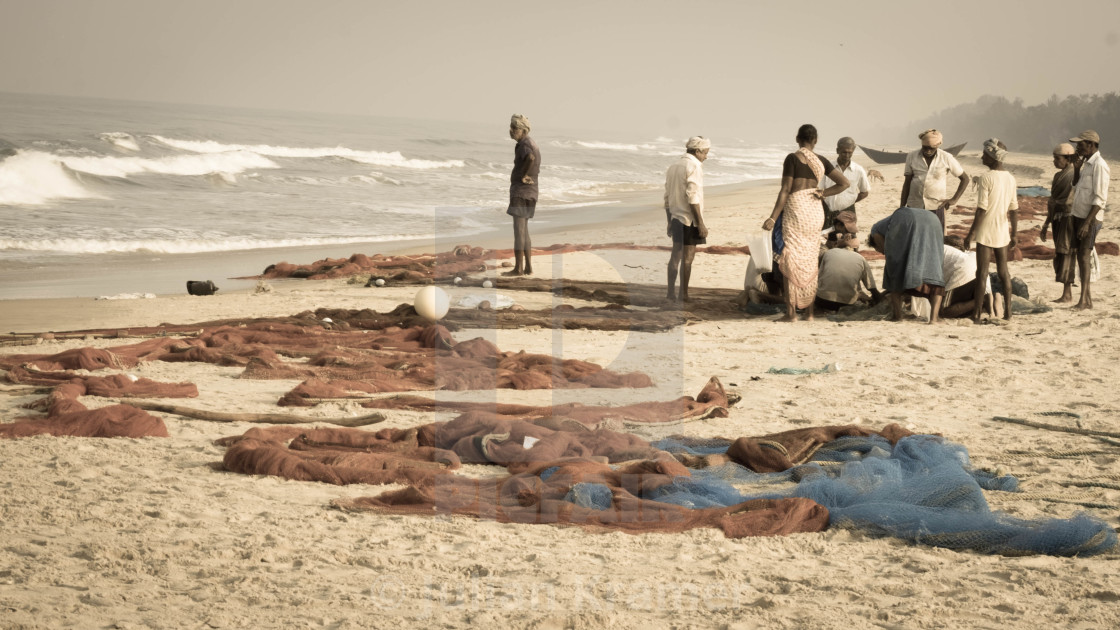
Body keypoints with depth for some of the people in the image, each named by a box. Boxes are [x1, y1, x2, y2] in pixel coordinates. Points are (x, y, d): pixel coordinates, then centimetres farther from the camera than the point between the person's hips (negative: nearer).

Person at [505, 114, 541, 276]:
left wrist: (524, 175, -23)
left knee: (519, 230, -7)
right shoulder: (532, 144, 16)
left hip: (521, 191, -10)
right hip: (531, 191, 10)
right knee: (523, 230, 13)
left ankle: (518, 268, -7)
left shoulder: (524, 145, -14)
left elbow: (530, 158, -37)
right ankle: (528, 267, 13)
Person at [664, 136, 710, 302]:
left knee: (676, 254, 15)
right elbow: (693, 196, -19)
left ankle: (671, 291, 17)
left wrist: (669, 221, 22)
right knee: (687, 256, -2)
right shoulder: (694, 166, -12)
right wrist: (701, 223, -17)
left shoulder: (674, 166, 13)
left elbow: (667, 197, 16)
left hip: (675, 217, 8)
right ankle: (684, 294, 0)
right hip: (689, 219, -8)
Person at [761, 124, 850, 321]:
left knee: (791, 260, -3)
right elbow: (845, 183, 9)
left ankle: (791, 312, -7)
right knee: (810, 262, 12)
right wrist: (822, 193, 8)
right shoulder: (821, 161, 9)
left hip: (796, 209, -5)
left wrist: (773, 218, -8)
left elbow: (785, 190, -10)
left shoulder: (793, 158, -6)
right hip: (816, 211, 5)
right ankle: (810, 312, 14)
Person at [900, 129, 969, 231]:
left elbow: (965, 179, 7)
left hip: (935, 207, -2)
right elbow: (907, 183, 6)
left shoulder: (946, 158, -2)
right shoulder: (912, 157, 3)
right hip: (914, 207, 2)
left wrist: (954, 199, -3)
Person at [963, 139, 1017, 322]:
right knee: (1003, 271, 13)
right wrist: (1014, 235, 16)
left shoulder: (986, 178, -14)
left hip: (985, 232, -6)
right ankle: (1007, 311, 13)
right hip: (1002, 232, 6)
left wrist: (971, 233, -11)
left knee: (982, 272, -4)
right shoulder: (1010, 178, 5)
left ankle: (976, 313, -3)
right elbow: (1014, 210, 8)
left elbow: (982, 209, -17)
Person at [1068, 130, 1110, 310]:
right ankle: (1088, 299, 13)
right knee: (1080, 256, 9)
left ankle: (1083, 300, -15)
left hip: (1090, 219, -9)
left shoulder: (1099, 166, -15)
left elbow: (1100, 198, -21)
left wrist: (1087, 222, -24)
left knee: (1085, 255, -13)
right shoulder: (1087, 164, 14)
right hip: (1078, 215, 9)